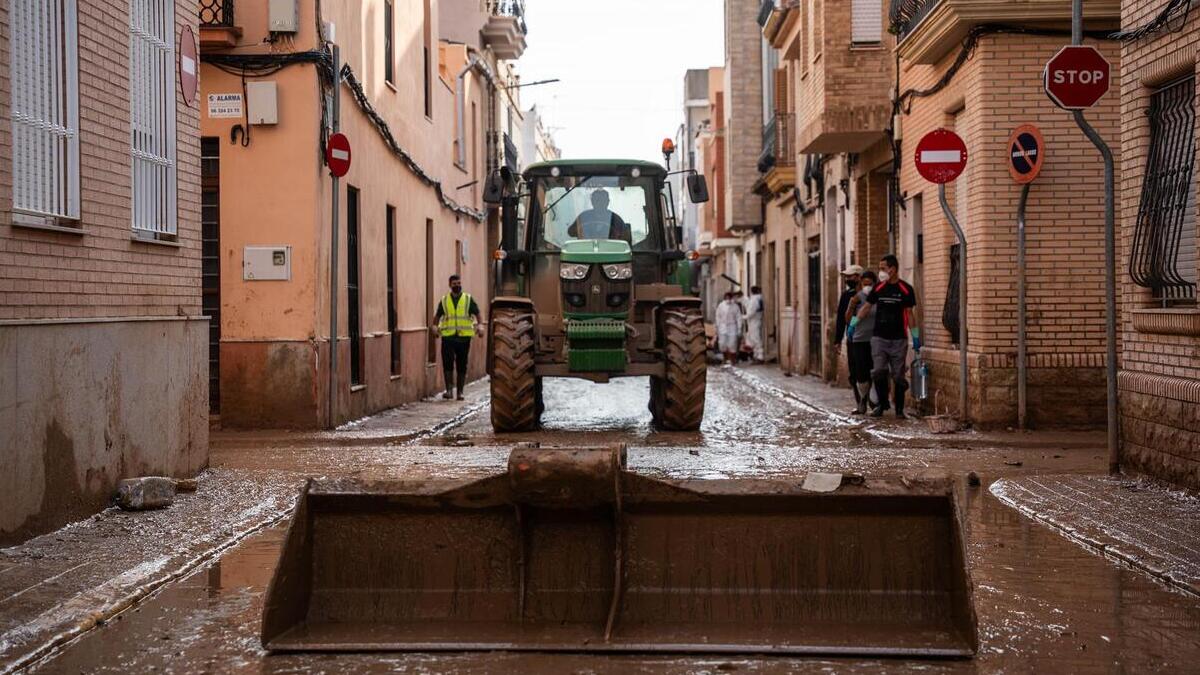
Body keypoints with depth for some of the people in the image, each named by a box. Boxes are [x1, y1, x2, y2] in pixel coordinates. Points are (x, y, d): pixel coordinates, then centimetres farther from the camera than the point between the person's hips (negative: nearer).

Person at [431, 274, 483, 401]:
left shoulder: (468, 299, 7)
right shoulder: (444, 300, 11)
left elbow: (477, 313, 2)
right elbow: (438, 315, 14)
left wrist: (479, 325, -14)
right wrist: (435, 326, -3)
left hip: (464, 337, 0)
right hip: (448, 337, 0)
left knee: (462, 366, 4)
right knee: (447, 363, -11)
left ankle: (460, 392, 11)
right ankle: (449, 390, -7)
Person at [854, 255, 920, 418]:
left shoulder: (906, 289, 0)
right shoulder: (878, 288, 7)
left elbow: (909, 314, 3)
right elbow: (866, 307, 14)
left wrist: (915, 337, 3)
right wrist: (853, 325, 11)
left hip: (898, 339, -2)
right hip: (879, 337, 2)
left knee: (898, 375, 1)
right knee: (879, 372, -8)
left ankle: (899, 409, 11)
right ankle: (881, 405, 6)